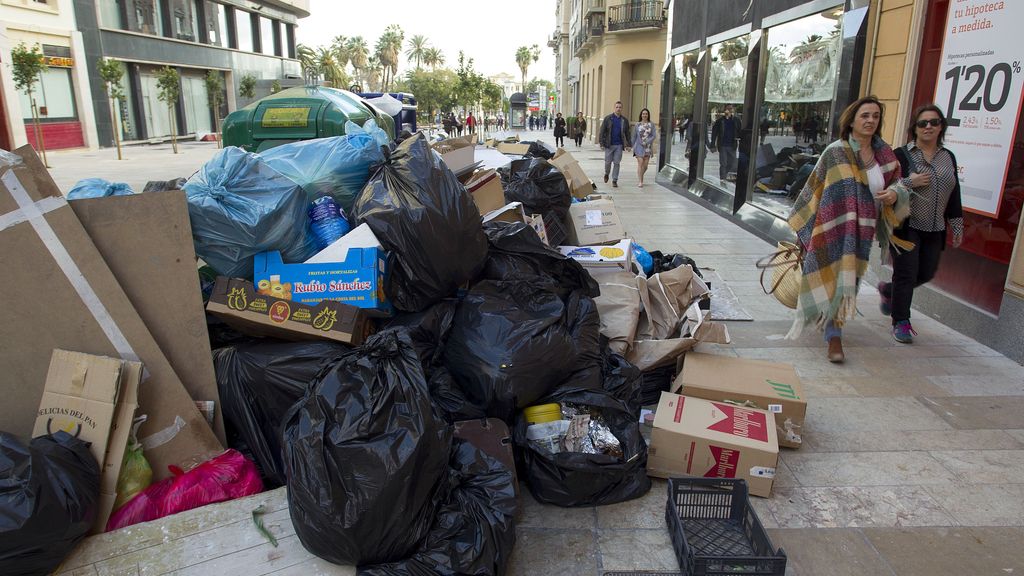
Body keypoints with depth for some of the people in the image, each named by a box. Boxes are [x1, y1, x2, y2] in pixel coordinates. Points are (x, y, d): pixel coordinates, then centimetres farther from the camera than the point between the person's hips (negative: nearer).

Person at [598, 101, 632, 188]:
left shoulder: (625, 120, 7)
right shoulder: (608, 118, -1)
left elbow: (627, 133, 13)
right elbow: (602, 131, -2)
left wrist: (629, 144, 7)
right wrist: (602, 143, -8)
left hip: (619, 145, 1)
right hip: (609, 145, -1)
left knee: (617, 163, 0)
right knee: (608, 162, 4)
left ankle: (614, 180, 7)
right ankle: (606, 173, 34)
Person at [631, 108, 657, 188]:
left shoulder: (651, 125, 5)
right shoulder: (637, 124, 5)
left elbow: (654, 135, -1)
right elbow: (634, 136, 9)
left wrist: (646, 142, -13)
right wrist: (633, 146, 7)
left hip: (647, 147, 1)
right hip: (639, 147, -1)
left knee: (645, 165, 2)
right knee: (640, 163, -12)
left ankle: (640, 176, 29)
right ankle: (640, 181, -11)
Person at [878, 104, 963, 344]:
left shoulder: (948, 157, 12)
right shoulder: (902, 154, -5)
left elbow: (954, 194, 16)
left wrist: (957, 226, 15)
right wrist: (909, 183, -21)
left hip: (934, 230, 6)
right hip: (906, 227, -5)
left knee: (926, 273, 9)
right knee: (906, 274, -4)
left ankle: (887, 290, 35)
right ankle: (901, 322, 6)